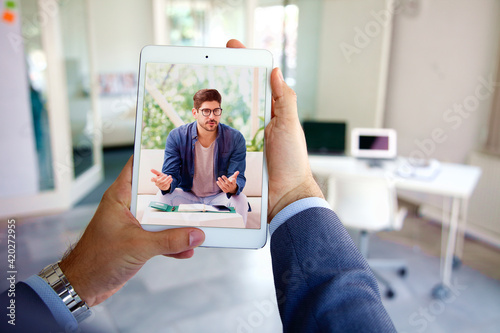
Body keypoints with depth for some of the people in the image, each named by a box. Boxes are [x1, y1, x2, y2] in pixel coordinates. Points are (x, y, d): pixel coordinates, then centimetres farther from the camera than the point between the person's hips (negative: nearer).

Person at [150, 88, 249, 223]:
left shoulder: (235, 139, -11)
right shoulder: (176, 137, -9)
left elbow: (239, 178, -14)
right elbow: (172, 174, -12)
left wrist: (233, 187, -41)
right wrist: (166, 184, -38)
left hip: (219, 197, -1)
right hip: (187, 196, 1)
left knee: (240, 199, -30)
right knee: (163, 196, -25)